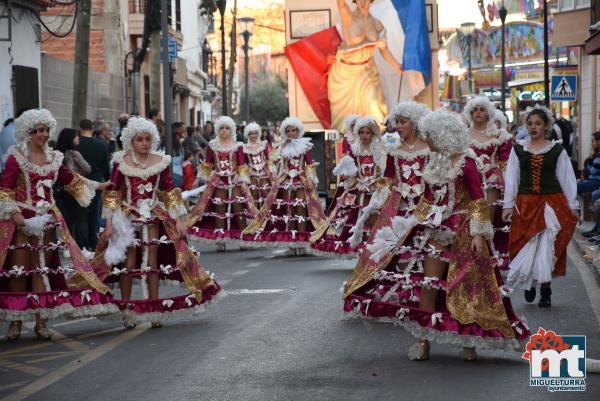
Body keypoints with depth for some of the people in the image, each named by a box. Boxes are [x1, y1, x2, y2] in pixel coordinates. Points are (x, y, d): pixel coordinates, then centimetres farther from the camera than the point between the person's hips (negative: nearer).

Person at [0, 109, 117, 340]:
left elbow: (71, 180, 24)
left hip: (47, 221, 5)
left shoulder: (53, 158, 12)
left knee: (42, 271, 5)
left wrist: (98, 186, 24)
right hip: (21, 221, -4)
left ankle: (41, 322, 9)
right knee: (19, 271, -3)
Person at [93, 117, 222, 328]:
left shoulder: (160, 161, 1)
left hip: (153, 217, 2)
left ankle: (154, 310, 10)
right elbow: (112, 192, -3)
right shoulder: (121, 161, -4)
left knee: (152, 263, 3)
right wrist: (109, 223, -8)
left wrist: (179, 220, 1)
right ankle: (126, 312, 5)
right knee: (128, 264, -4)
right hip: (128, 216, -2)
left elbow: (170, 191, 5)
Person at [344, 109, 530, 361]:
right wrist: (415, 224, 16)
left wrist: (478, 233, -17)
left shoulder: (465, 162, -10)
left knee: (466, 286, -1)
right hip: (437, 230, 6)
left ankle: (469, 341, 8)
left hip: (462, 231, -6)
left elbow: (478, 200, -12)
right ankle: (424, 340, 5)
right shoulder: (435, 162, 11)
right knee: (429, 283, 1)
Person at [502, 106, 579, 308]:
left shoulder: (557, 150, 4)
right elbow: (511, 178, 6)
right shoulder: (518, 149, 7)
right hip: (525, 204, 1)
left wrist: (573, 206, 3)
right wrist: (508, 204, 0)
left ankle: (545, 289, 2)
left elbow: (567, 179, 6)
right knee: (526, 245, -1)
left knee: (547, 246, -6)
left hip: (552, 203, -1)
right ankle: (529, 283, 19)